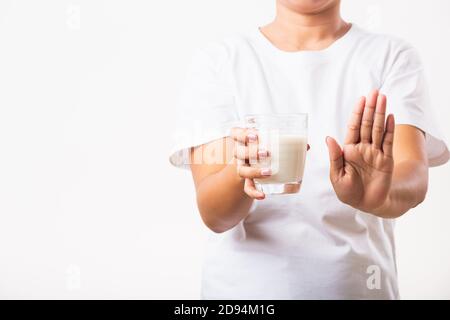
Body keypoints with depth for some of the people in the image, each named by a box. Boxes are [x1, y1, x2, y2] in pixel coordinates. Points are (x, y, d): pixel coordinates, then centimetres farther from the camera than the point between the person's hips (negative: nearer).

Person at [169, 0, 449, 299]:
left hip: (358, 285, 1)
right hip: (241, 287, 0)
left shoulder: (393, 56, -4)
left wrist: (381, 197, -40)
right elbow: (212, 214, -14)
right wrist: (241, 173, -34)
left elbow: (414, 179, -19)